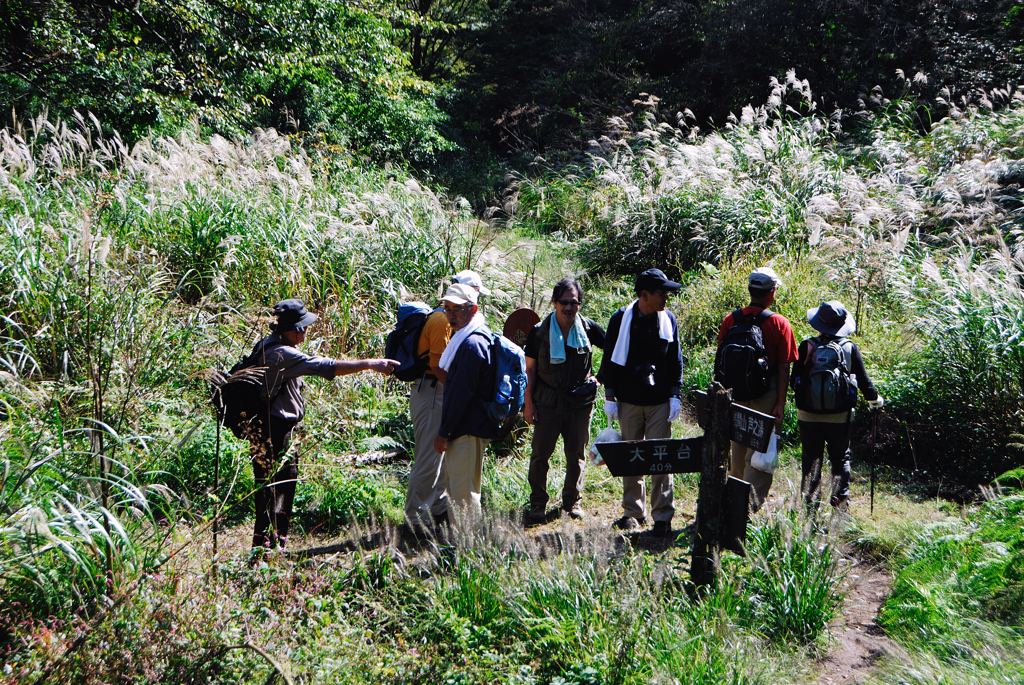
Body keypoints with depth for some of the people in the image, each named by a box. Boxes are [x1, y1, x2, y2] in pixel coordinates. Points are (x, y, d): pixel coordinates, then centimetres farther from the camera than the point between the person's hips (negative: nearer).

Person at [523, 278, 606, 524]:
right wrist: (528, 402, -2)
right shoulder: (540, 331, -5)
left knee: (576, 454, 8)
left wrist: (599, 377, 4)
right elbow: (530, 369, 1)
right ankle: (538, 503, 16)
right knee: (540, 452, 1)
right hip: (548, 402, -1)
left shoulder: (588, 329, -3)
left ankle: (572, 501, 24)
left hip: (580, 402, 1)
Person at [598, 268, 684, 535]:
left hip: (660, 402, 0)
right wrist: (609, 397, 0)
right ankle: (633, 511, 19)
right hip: (629, 402, 0)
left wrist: (674, 395, 2)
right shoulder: (621, 319, -3)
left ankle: (662, 515, 6)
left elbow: (675, 360, 8)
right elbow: (610, 358, 2)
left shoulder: (668, 320, 2)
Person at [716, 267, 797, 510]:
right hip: (766, 397, -4)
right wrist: (780, 403, -6)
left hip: (735, 396, 4)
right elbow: (783, 368, -10)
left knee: (737, 449, 18)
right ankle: (752, 506, -1)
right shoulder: (779, 324, -9)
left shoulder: (730, 320, 0)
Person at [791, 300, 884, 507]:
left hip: (809, 414, 0)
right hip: (839, 416, 0)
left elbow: (795, 379, -4)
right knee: (841, 458, 13)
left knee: (811, 458, 10)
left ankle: (808, 499, 10)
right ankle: (840, 498, 8)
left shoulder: (807, 346, -8)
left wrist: (799, 396, 17)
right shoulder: (850, 348, -5)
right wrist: (875, 400, 19)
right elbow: (863, 380, 1)